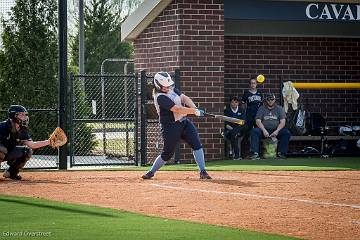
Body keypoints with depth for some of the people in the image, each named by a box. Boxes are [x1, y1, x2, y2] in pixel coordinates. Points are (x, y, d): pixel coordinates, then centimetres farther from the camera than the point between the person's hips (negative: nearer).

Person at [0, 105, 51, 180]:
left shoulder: (22, 131, 0)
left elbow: (31, 145, -2)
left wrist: (49, 142, -9)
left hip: (8, 154, 7)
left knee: (27, 150, -5)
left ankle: (11, 172, 3)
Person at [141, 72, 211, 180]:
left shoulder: (171, 89, 5)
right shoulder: (160, 97, -21)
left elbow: (184, 98, 2)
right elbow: (177, 109, -28)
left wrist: (195, 108, -16)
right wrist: (194, 112, -27)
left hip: (184, 122, 7)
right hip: (171, 127, -7)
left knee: (197, 144, -7)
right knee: (167, 153, 0)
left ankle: (203, 171, -6)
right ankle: (151, 172, 21)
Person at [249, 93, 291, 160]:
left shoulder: (279, 109, 8)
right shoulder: (261, 109, 8)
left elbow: (282, 122, -1)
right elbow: (258, 121, -3)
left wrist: (277, 131, -19)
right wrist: (264, 130, -21)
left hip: (276, 130, 0)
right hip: (264, 130, 0)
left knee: (286, 132, -28)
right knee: (254, 131, -29)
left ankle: (281, 153, -26)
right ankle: (255, 153, -35)